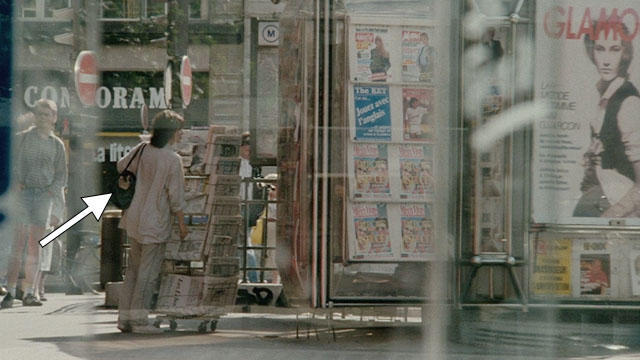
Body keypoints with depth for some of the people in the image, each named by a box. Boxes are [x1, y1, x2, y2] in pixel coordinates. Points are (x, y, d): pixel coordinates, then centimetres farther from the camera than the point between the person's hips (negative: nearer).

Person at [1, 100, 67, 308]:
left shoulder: (57, 145, 12)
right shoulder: (22, 138, 6)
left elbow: (61, 175, 14)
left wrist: (52, 189, -2)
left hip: (44, 196, 2)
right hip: (23, 192, -2)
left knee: (35, 246, 2)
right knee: (18, 243, -10)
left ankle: (29, 292, 5)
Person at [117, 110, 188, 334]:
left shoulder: (142, 150, 1)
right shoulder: (172, 160, -15)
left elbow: (121, 166, 18)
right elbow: (176, 198, -12)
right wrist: (182, 225, 0)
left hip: (134, 219, 7)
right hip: (155, 223, -7)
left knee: (134, 269, 14)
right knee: (149, 272, -1)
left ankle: (125, 318, 14)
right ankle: (139, 320, 0)